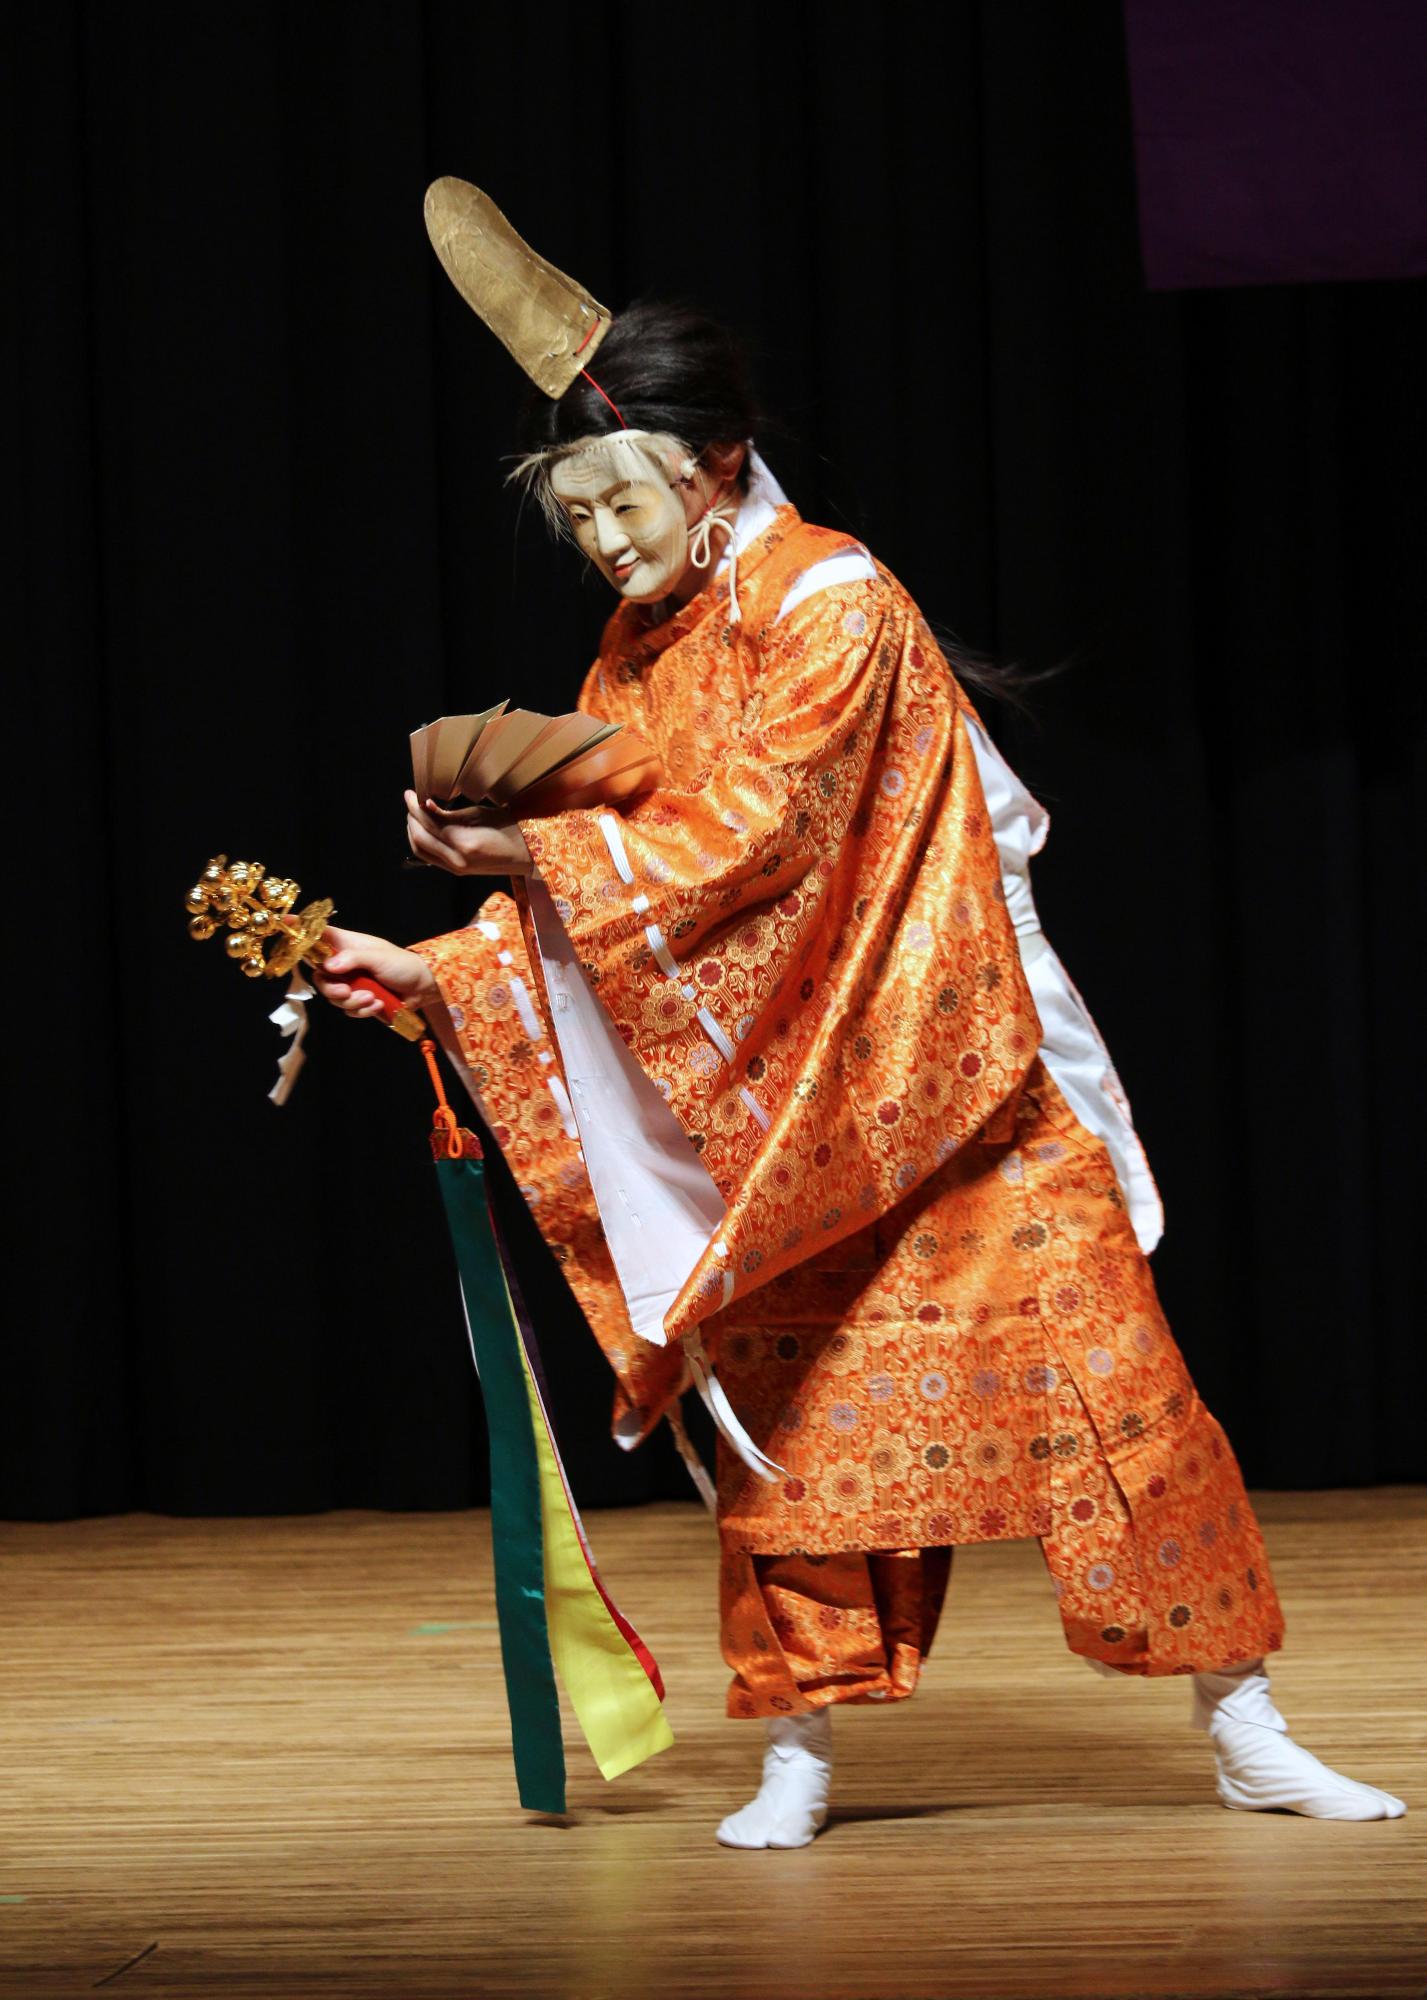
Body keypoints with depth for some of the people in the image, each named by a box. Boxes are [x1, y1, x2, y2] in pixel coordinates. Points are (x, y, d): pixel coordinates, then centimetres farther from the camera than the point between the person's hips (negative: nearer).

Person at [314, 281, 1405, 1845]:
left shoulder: (832, 606, -14)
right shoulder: (634, 658, 8)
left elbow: (751, 832, -22)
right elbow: (595, 891, 10)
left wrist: (542, 845, -19)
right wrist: (440, 967, -1)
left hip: (943, 1068, -6)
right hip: (768, 1100, 6)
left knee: (1094, 1364, -6)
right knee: (791, 1408, 4)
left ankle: (1245, 1730, -1)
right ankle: (799, 1754, 12)